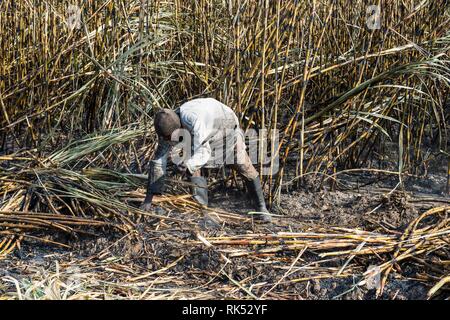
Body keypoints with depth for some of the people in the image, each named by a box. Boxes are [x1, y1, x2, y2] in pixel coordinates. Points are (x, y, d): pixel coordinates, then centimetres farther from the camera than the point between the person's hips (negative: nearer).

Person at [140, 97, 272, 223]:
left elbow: (203, 152, -47)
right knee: (193, 168, -14)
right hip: (202, 134, 5)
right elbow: (158, 162, -22)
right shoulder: (168, 126, -26)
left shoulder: (194, 120, -46)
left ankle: (261, 209, 11)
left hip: (226, 125, -5)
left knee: (244, 167, -5)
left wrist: (188, 164, -68)